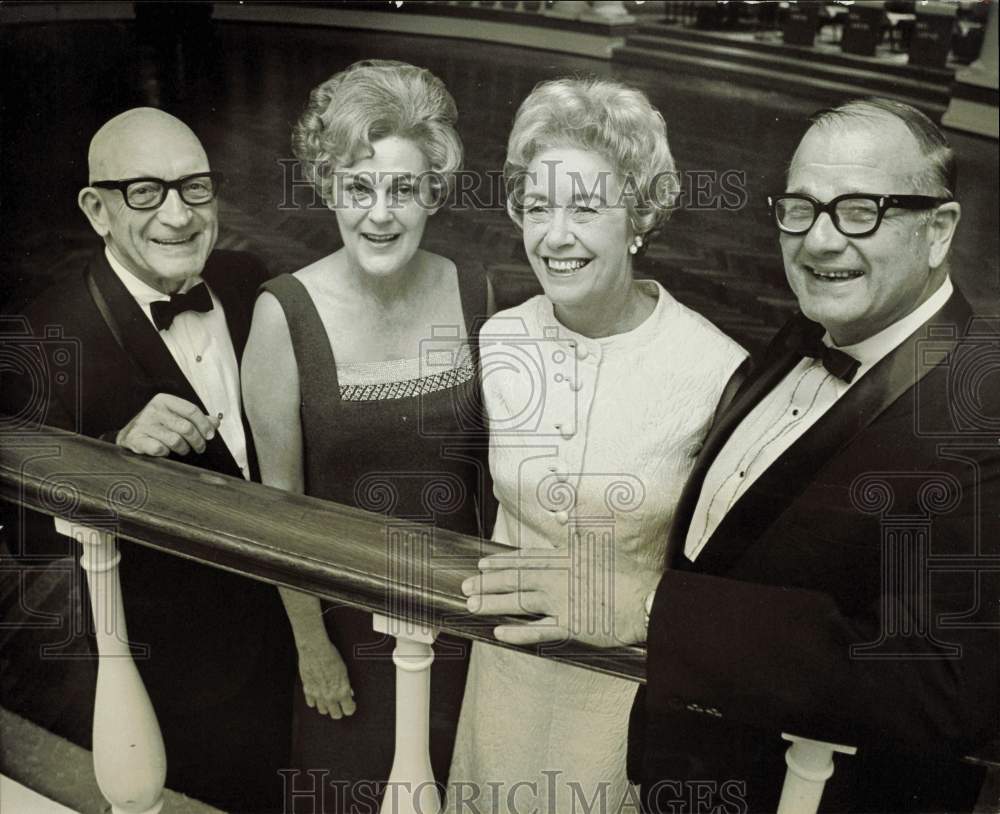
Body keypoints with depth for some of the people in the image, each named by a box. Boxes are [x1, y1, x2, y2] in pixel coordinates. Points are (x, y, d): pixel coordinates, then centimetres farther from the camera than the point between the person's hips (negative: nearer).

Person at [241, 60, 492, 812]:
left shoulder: (473, 295, -11)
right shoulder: (286, 313, -19)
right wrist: (310, 641, -5)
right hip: (346, 609, -2)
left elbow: (490, 459, 1)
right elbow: (280, 495, -11)